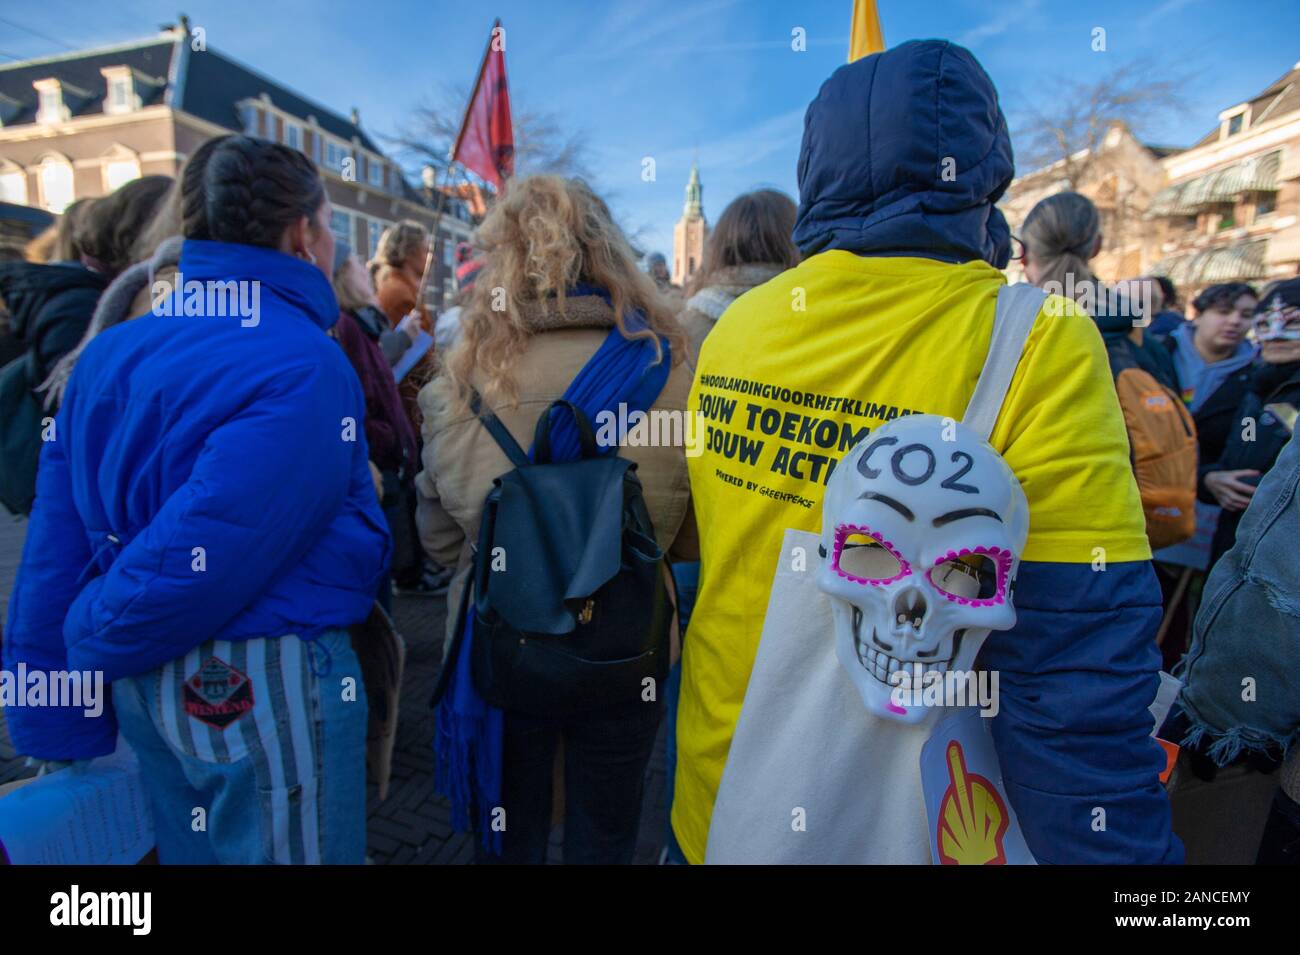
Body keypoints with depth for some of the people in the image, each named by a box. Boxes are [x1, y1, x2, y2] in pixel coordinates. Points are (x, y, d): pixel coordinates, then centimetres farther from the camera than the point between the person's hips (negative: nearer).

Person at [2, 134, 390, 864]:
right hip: (261, 687, -7)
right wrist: (92, 647, -4)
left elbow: (59, 543, 3)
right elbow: (202, 553, -25)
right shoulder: (301, 367, -21)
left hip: (150, 680, 8)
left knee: (190, 848, 27)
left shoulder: (113, 350, 3)